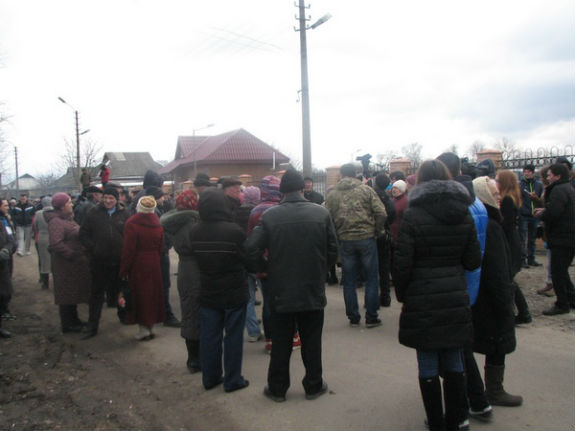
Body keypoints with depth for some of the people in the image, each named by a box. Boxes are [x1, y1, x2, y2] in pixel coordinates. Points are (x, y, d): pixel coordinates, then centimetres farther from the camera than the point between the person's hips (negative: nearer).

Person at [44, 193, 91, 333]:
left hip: (74, 263, 10)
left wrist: (81, 255, 11)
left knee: (73, 292, 19)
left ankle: (73, 320, 32)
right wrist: (73, 256, -24)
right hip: (66, 264, -10)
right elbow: (56, 244, -30)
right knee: (67, 294, 1)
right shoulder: (56, 222, -19)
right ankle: (67, 325, 13)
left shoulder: (67, 219, 12)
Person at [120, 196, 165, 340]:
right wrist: (156, 258, 16)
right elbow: (161, 247, 6)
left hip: (138, 265, -5)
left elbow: (128, 249, -14)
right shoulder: (157, 224, 3)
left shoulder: (131, 223, -14)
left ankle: (144, 328, 6)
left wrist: (123, 269, -7)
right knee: (153, 293, 13)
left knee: (139, 295, 3)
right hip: (154, 264, 5)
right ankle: (151, 327, 21)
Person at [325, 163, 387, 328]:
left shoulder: (332, 195, 4)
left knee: (349, 281, 11)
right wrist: (377, 231, 6)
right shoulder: (366, 190, -1)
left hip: (345, 241, 2)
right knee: (371, 279, 8)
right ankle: (371, 318, 11)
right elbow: (381, 213, -8)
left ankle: (353, 317, 17)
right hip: (367, 238, -2)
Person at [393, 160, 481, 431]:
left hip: (422, 301, -4)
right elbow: (473, 261, 4)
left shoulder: (413, 216, -10)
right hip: (455, 299, 4)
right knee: (454, 363, 15)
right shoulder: (464, 215, 3)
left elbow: (402, 263, -11)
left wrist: (401, 294, 2)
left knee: (428, 367, 7)